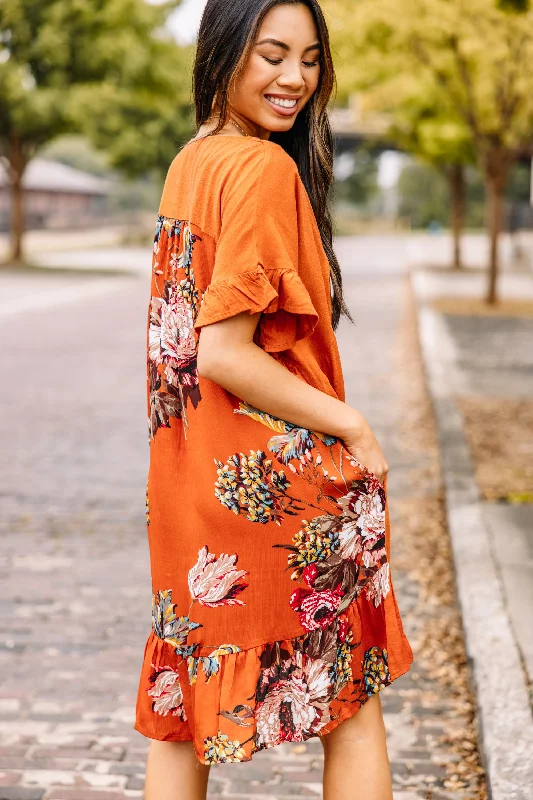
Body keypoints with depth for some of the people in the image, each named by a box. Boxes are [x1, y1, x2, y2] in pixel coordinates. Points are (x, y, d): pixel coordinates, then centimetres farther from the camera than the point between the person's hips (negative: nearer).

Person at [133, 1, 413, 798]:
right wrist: (351, 424, -13)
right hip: (278, 483, -8)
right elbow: (225, 352, -22)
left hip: (192, 477, 8)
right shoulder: (265, 168, -17)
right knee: (353, 702, 9)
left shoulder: (188, 163, 9)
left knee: (182, 707, 15)